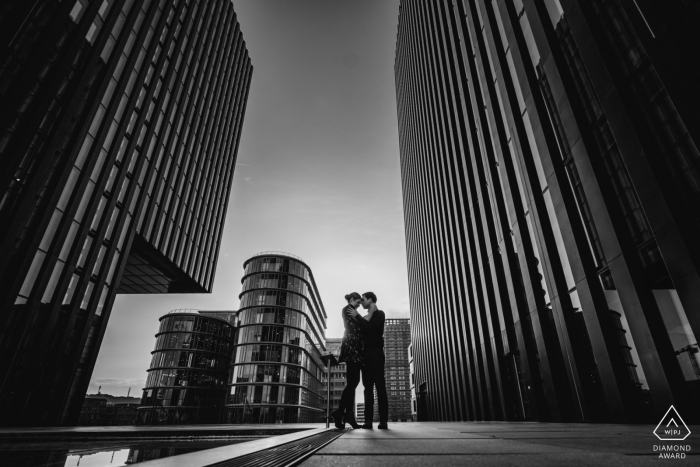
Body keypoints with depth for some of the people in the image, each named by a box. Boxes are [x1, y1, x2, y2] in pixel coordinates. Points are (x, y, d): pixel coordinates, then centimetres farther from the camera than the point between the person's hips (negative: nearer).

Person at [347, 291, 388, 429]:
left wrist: (357, 316, -10)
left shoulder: (379, 314, 3)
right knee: (368, 387, 1)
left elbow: (371, 328, -13)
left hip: (375, 353, -6)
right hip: (366, 354, 6)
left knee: (380, 386, -8)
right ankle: (368, 420, 0)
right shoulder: (365, 318, 22)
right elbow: (363, 332, 16)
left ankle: (383, 420, -8)